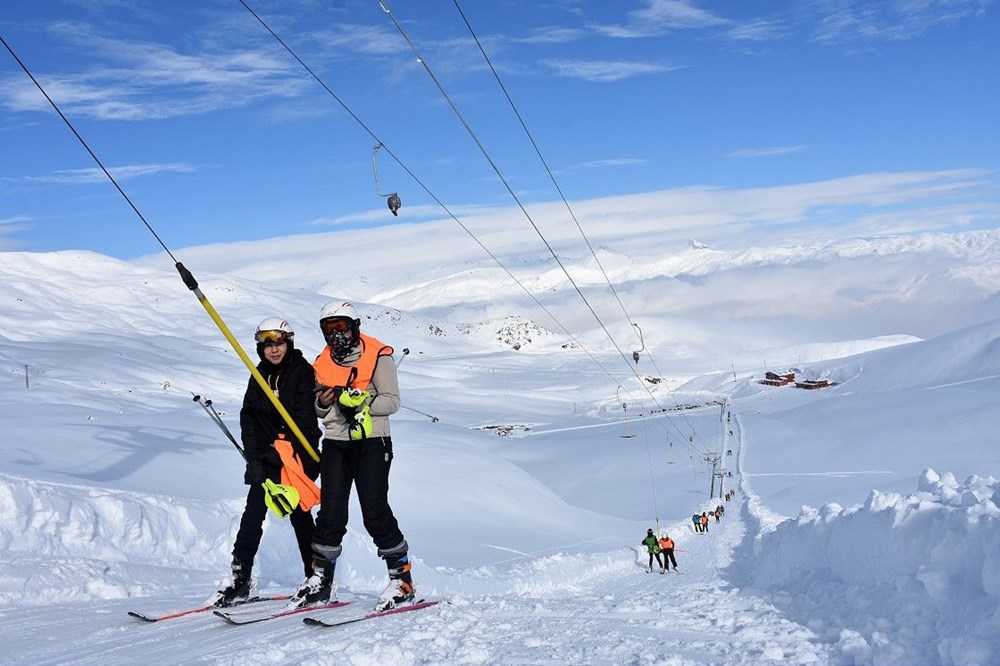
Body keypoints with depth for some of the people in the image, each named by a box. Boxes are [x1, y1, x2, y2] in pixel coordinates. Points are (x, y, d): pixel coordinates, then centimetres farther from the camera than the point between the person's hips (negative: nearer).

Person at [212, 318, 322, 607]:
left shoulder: (303, 372, -7)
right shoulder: (259, 375, 10)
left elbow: (304, 420, -13)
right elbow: (248, 417, 7)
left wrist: (283, 453, -17)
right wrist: (255, 457, -4)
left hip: (299, 455, -4)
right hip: (266, 458, 4)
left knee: (299, 513, 0)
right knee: (253, 512, -5)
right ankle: (239, 577, -3)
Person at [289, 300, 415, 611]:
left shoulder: (377, 355, -4)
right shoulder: (322, 363, 12)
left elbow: (392, 401, -7)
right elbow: (318, 410, 17)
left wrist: (360, 400, -22)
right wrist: (322, 404, -6)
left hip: (371, 443, -4)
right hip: (335, 444, 4)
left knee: (375, 512, -8)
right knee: (331, 512, 0)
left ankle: (401, 577, 3)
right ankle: (321, 579, 11)